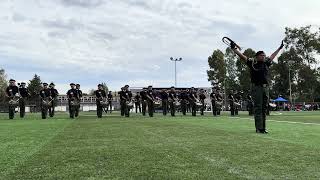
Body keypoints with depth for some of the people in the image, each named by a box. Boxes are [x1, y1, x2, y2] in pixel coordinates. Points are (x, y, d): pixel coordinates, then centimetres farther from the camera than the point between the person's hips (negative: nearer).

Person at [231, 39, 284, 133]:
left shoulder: (266, 63, 16)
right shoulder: (252, 63, 0)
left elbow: (272, 56, 31)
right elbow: (242, 56, -3)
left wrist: (279, 48, 43)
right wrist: (234, 48, -9)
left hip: (265, 88, 6)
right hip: (256, 87, -6)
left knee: (264, 108, 7)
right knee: (258, 108, -5)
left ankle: (263, 128, 13)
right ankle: (259, 128, -3)